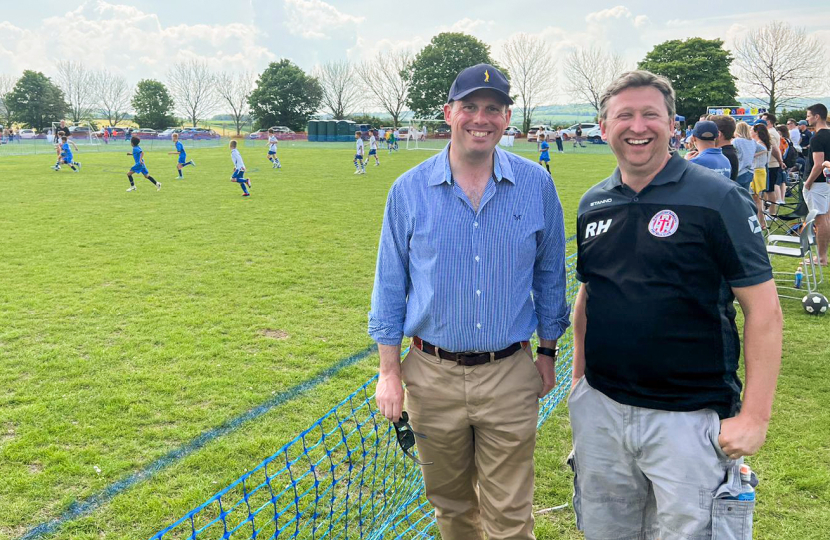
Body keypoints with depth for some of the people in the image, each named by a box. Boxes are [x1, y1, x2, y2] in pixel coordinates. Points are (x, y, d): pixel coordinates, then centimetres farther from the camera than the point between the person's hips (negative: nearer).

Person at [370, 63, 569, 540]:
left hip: (510, 377, 0)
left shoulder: (537, 185, -2)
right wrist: (389, 371, 0)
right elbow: (391, 285, 2)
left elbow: (549, 275, 8)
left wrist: (548, 354, 9)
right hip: (432, 376, 1)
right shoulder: (410, 190, -4)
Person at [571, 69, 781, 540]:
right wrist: (579, 377, 13)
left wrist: (755, 417, -16)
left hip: (689, 418, -5)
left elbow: (764, 310, -11)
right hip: (600, 409, 5)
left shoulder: (717, 198, -10)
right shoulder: (592, 205, 6)